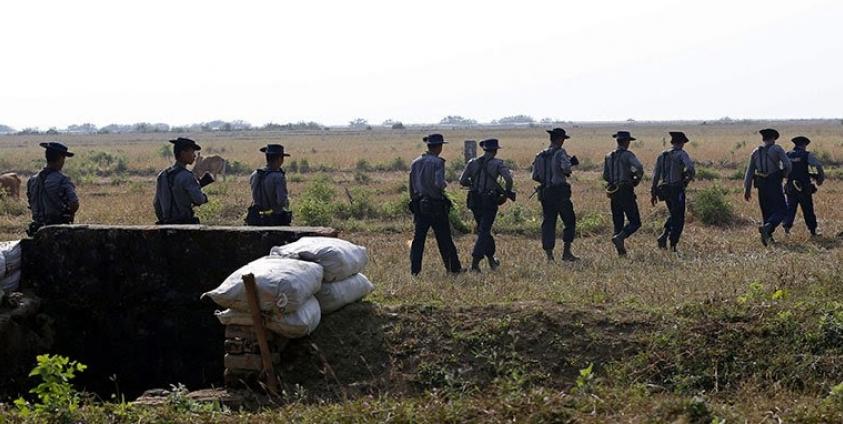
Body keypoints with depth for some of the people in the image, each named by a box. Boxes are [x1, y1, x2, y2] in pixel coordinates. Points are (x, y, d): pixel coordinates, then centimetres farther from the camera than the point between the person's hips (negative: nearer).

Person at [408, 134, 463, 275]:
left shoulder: (415, 163, 7)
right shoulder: (437, 162, -13)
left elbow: (411, 187, 12)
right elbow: (438, 183, -24)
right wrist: (444, 184, -2)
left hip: (419, 206, 5)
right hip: (436, 205, -5)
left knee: (418, 238, 6)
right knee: (444, 239, 5)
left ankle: (414, 270, 2)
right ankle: (454, 268, 12)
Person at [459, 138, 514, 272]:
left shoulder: (472, 163, 5)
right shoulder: (498, 164, -6)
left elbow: (462, 181, 2)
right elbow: (508, 179, -19)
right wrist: (507, 192, -2)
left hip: (475, 201, 4)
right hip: (490, 202, -4)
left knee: (483, 229, 20)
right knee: (484, 231, -2)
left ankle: (491, 259, 31)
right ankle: (475, 261, -14)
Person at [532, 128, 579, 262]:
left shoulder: (540, 155, 8)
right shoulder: (560, 153, -8)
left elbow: (535, 176, 7)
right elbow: (565, 168, -24)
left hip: (545, 194, 5)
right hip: (560, 193, -5)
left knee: (548, 223, 7)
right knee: (570, 221, 9)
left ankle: (549, 256, 2)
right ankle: (566, 252, 5)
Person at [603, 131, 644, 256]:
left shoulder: (609, 157, 10)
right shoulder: (627, 155, -8)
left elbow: (605, 176, 12)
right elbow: (639, 167, -23)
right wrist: (637, 179, -4)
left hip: (613, 193, 6)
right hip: (626, 192, -6)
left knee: (618, 222, 12)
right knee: (635, 222, -2)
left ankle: (621, 250, 8)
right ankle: (619, 237, -23)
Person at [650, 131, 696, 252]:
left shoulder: (662, 155, 10)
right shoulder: (682, 154, -8)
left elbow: (656, 174, 9)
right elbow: (690, 167, -26)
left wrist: (653, 192, 12)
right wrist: (689, 178, -4)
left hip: (664, 190, 6)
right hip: (677, 189, -6)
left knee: (673, 215, 23)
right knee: (679, 219, 4)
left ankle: (664, 236, 4)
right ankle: (673, 245, -1)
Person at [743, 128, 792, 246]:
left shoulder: (755, 152, 10)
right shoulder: (777, 149, -3)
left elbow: (749, 171, 8)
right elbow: (788, 165, -12)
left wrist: (747, 189, 10)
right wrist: (785, 174, 10)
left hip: (761, 184, 5)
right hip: (774, 183, -5)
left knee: (767, 211, 16)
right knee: (781, 211, -2)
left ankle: (767, 236, 13)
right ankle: (767, 227, -26)